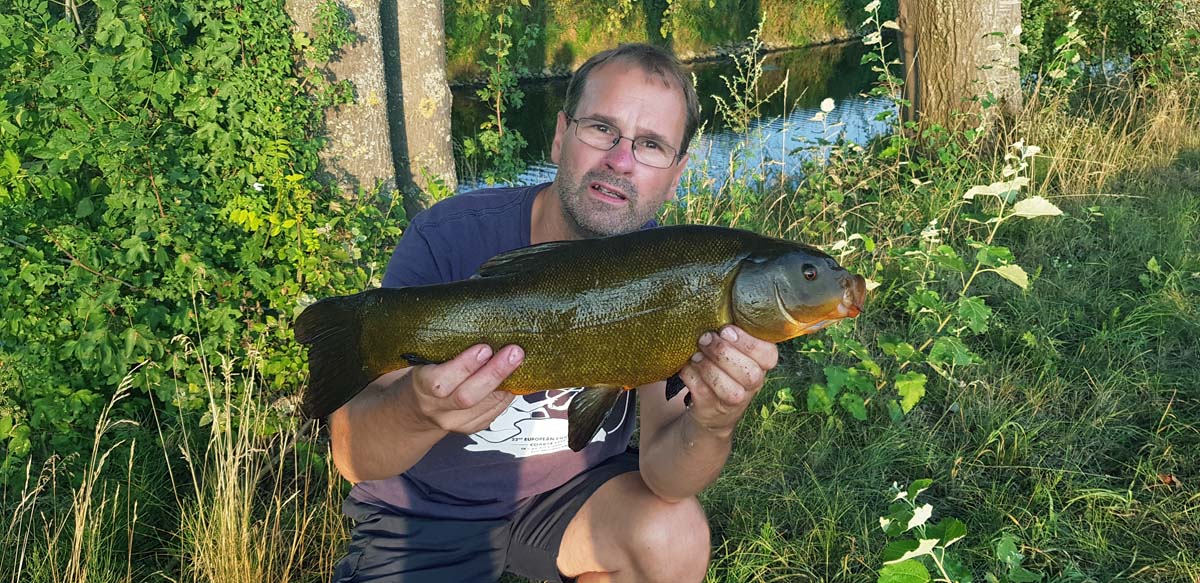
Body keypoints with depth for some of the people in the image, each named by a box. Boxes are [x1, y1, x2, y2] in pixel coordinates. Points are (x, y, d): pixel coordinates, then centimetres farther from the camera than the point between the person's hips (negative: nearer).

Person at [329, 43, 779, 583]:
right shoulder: (450, 238, -22)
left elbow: (660, 471, -20)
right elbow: (352, 455, -26)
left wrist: (710, 427, -43)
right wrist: (419, 409, -48)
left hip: (572, 488, 2)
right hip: (425, 513, -2)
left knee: (674, 536, -22)